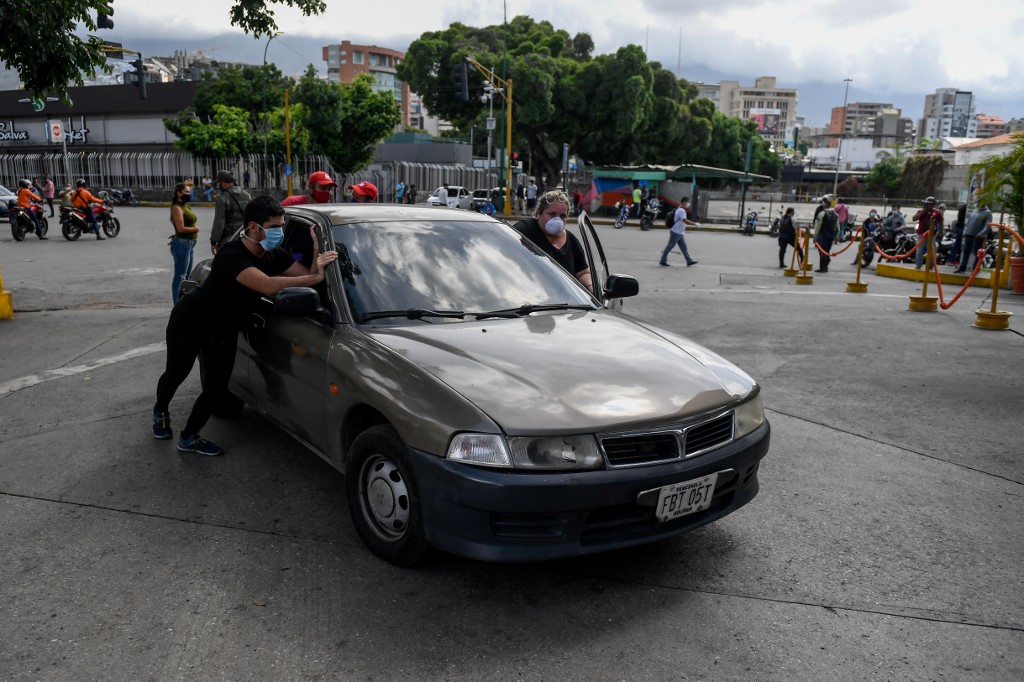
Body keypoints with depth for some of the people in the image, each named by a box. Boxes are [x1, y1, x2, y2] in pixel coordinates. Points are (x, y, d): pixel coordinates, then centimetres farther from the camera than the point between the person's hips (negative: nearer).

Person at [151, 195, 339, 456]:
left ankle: (188, 438, 19)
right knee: (175, 375, 17)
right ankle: (160, 410, 51)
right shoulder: (231, 254, -37)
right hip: (189, 323, -5)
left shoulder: (275, 256, -12)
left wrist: (316, 246, -30)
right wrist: (315, 276, -50)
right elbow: (267, 285, -52)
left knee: (218, 390, -4)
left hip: (224, 330, 6)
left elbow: (307, 276, -16)